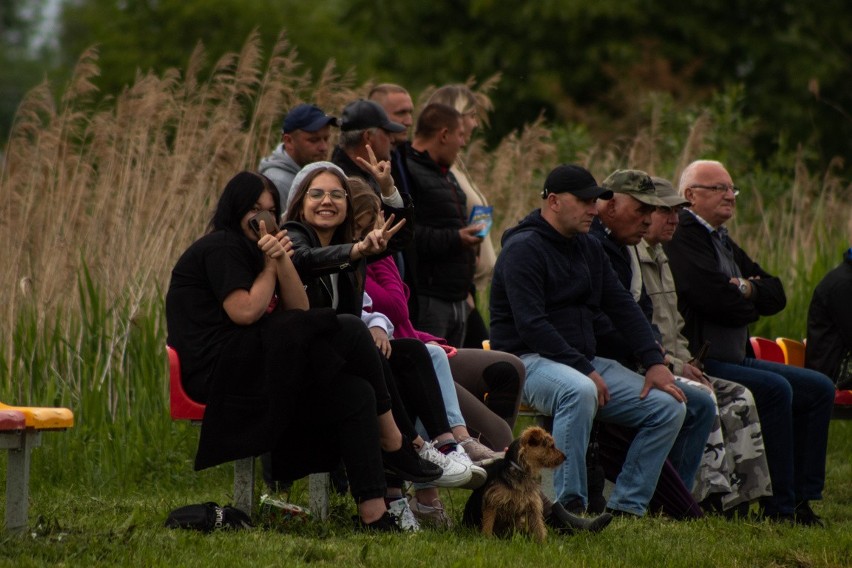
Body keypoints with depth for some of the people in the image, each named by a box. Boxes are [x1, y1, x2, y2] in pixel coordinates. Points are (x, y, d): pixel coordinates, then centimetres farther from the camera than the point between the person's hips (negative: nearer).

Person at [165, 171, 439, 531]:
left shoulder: (247, 251, 26)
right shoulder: (220, 248, -3)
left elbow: (300, 310, 15)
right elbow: (245, 312, -16)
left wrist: (283, 260, 0)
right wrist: (270, 266, -1)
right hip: (219, 372, -10)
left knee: (355, 395, -10)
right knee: (347, 332, -16)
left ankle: (374, 513, -20)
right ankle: (393, 444, -7)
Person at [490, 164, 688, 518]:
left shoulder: (589, 249, 17)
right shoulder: (524, 249, -10)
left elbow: (623, 308, 16)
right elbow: (531, 325, -19)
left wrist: (654, 363, 2)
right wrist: (584, 370, -23)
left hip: (584, 362, 9)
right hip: (529, 360, -9)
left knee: (669, 407, -5)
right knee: (579, 391, -41)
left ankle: (627, 506, -8)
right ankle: (568, 506, -37)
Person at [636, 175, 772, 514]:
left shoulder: (661, 260, 23)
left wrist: (687, 362, 9)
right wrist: (672, 365, -18)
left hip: (671, 366, 10)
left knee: (738, 398, -5)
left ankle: (741, 496, -10)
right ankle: (715, 495, -29)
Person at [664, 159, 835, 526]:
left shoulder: (723, 242, 21)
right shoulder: (683, 237, -11)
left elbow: (777, 295, 15)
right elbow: (718, 300, -22)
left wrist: (747, 289, -7)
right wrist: (752, 303, 0)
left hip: (735, 359, 11)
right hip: (701, 362, -11)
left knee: (819, 388, 4)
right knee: (775, 388, -29)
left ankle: (802, 497, -1)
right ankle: (779, 506, -26)